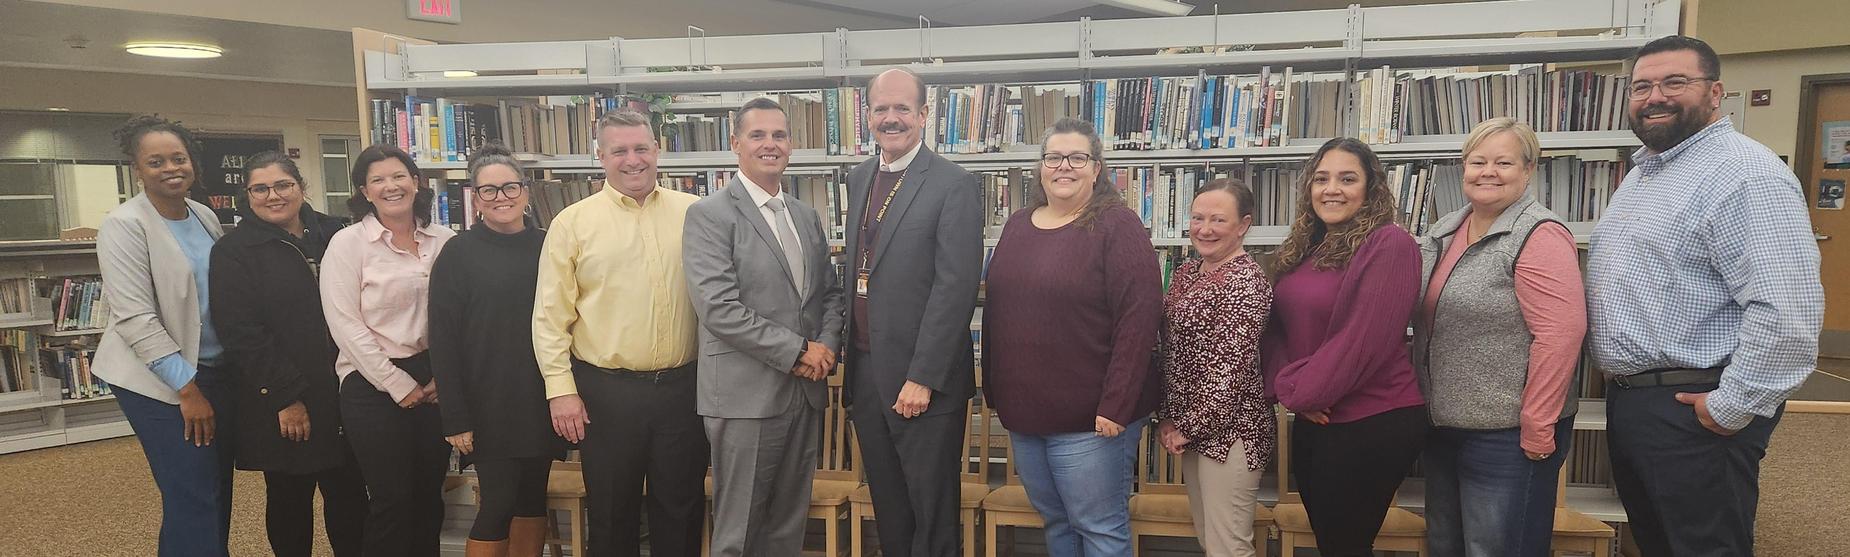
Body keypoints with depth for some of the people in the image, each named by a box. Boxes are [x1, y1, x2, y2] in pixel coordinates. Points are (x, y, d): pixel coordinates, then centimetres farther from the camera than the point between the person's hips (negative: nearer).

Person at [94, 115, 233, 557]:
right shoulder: (124, 225, -12)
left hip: (216, 370, 6)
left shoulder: (206, 217, 8)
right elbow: (135, 318, -17)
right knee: (193, 502, -7)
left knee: (219, 490, 11)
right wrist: (187, 388, -18)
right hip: (161, 381, -6)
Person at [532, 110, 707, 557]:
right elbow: (551, 314, -1)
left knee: (682, 507, 12)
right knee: (612, 511, 13)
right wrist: (560, 389, -6)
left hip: (682, 386, 1)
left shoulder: (693, 213, 3)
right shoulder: (572, 223, -1)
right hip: (607, 390, -1)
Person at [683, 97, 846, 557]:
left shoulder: (807, 216, 14)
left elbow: (830, 291, 17)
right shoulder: (710, 216, -7)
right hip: (746, 397, -6)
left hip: (805, 393, 6)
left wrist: (827, 345, -3)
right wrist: (797, 352, -15)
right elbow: (718, 307, -16)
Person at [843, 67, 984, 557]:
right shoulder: (859, 178, 11)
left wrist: (922, 378, -19)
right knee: (887, 507, 18)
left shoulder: (954, 185, -11)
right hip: (865, 370, 6)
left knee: (931, 511, 8)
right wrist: (849, 355, 12)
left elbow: (956, 287, -16)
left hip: (922, 378, -6)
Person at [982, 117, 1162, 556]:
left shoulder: (1116, 225, -10)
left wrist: (1115, 405, -20)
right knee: (1055, 521, 19)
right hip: (1022, 413, 6)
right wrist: (993, 392, 12)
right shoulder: (1017, 225, 10)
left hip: (1090, 419, -6)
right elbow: (996, 312, 14)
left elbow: (1139, 319, -16)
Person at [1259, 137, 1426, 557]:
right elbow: (1275, 326, 8)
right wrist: (1286, 387, -9)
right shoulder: (1303, 248, 10)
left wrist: (1303, 393, -13)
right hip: (1312, 420, 8)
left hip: (1374, 424, -8)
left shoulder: (1389, 245, -14)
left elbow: (1366, 338, -21)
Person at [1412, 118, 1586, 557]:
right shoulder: (1446, 230, 10)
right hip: (1443, 426, 8)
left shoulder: (1539, 237, -14)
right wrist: (1427, 407, 12)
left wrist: (1536, 429, -21)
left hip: (1507, 435, -8)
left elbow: (1560, 335, -21)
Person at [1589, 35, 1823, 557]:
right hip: (1628, 397, 9)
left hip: (1692, 411, -9)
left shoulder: (1746, 174, -17)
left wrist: (1732, 408, -21)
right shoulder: (1640, 171, 14)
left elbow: (1789, 309, -26)